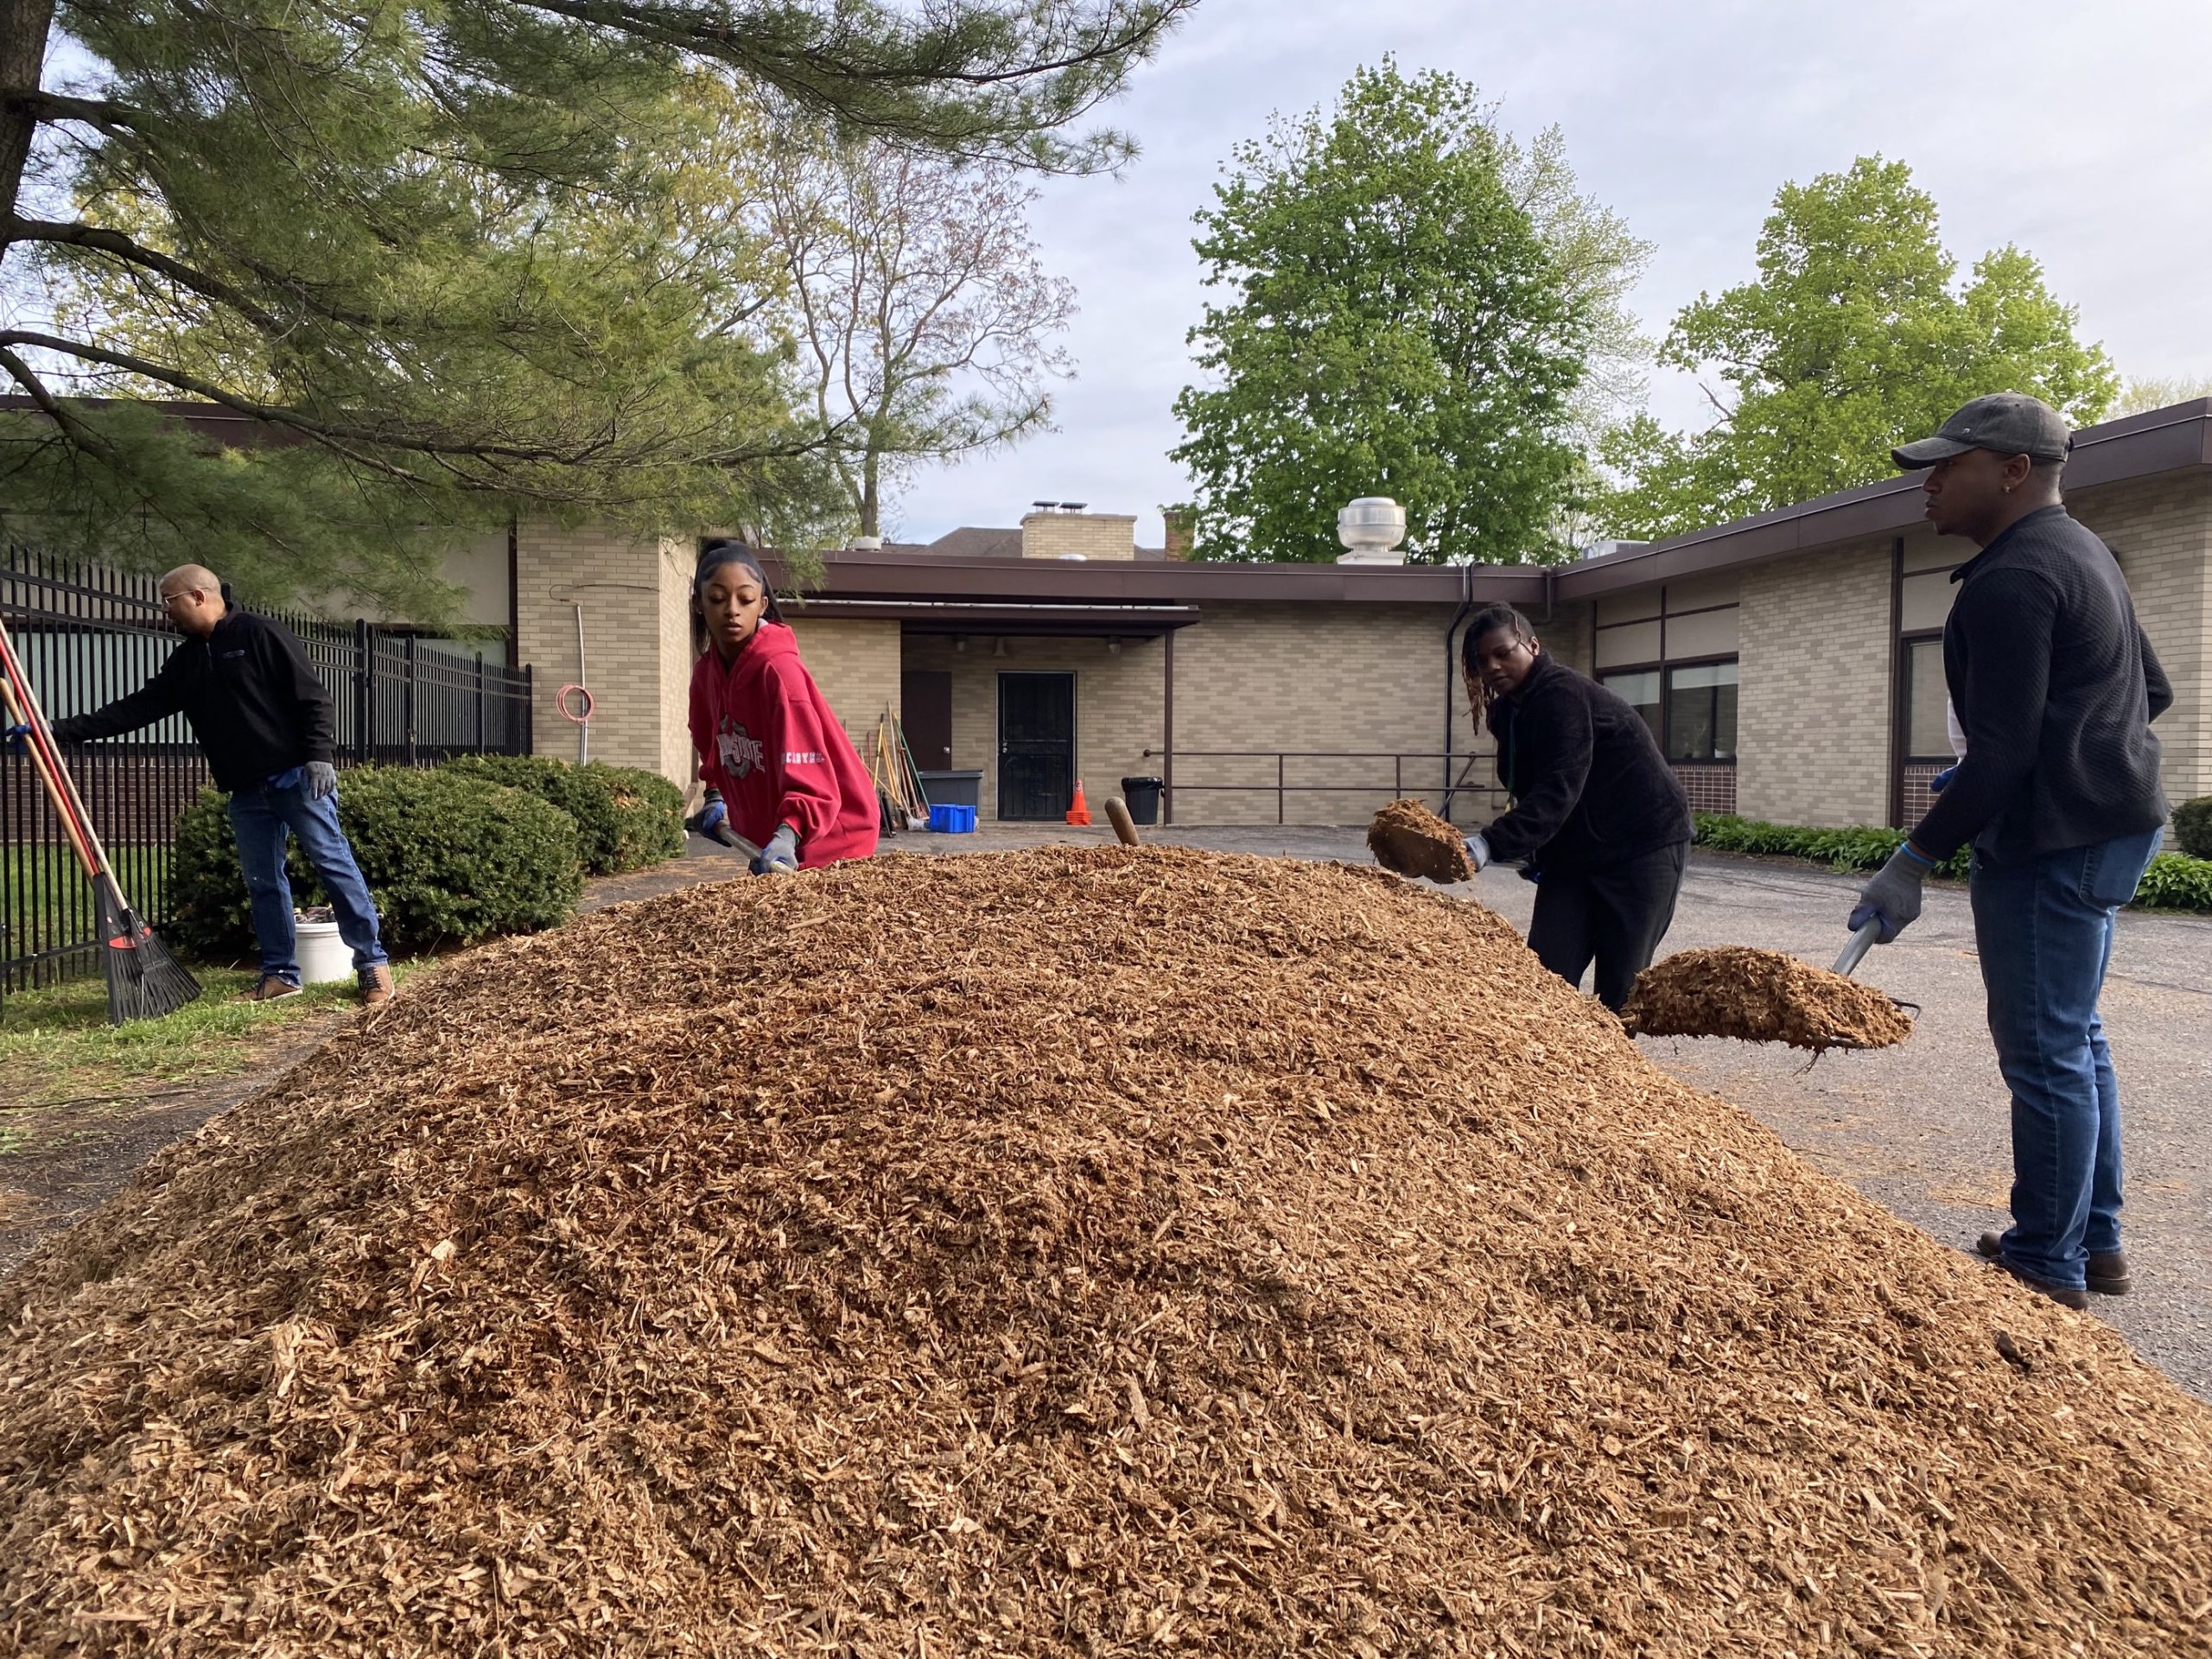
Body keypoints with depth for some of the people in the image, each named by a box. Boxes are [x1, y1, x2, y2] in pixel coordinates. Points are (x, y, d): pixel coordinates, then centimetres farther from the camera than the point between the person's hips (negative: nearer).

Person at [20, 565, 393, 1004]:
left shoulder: (261, 635, -5)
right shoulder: (185, 662, 16)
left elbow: (312, 698, -9)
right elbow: (136, 708, 15)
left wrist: (319, 755, -18)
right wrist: (59, 731, 10)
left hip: (298, 777, -7)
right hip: (246, 791, 7)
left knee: (335, 864, -5)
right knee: (263, 882, 8)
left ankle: (373, 966, -2)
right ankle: (280, 975, 15)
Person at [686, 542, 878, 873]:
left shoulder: (779, 669, -22)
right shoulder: (706, 672, 0)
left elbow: (809, 775, -31)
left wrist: (786, 838, -44)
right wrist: (716, 796, 8)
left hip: (829, 841, -7)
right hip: (767, 836, 7)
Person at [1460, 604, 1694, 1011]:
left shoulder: (1562, 694, -21)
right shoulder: (1510, 710, 7)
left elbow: (1558, 790, -34)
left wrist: (1491, 844, -44)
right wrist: (1531, 849, 0)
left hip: (1643, 845, -8)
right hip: (1573, 852, 8)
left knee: (1620, 986, -5)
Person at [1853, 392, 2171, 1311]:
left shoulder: (2010, 580, -18)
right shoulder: (2081, 551, 16)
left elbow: (2000, 753, -24)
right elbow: (2153, 691, 23)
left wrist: (1913, 863, -21)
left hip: (2053, 842, -11)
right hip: (2114, 823, 11)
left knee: (2045, 1051, -4)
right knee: (2074, 1038, 18)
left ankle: (2046, 1265, 6)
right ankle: (2095, 1242, 28)